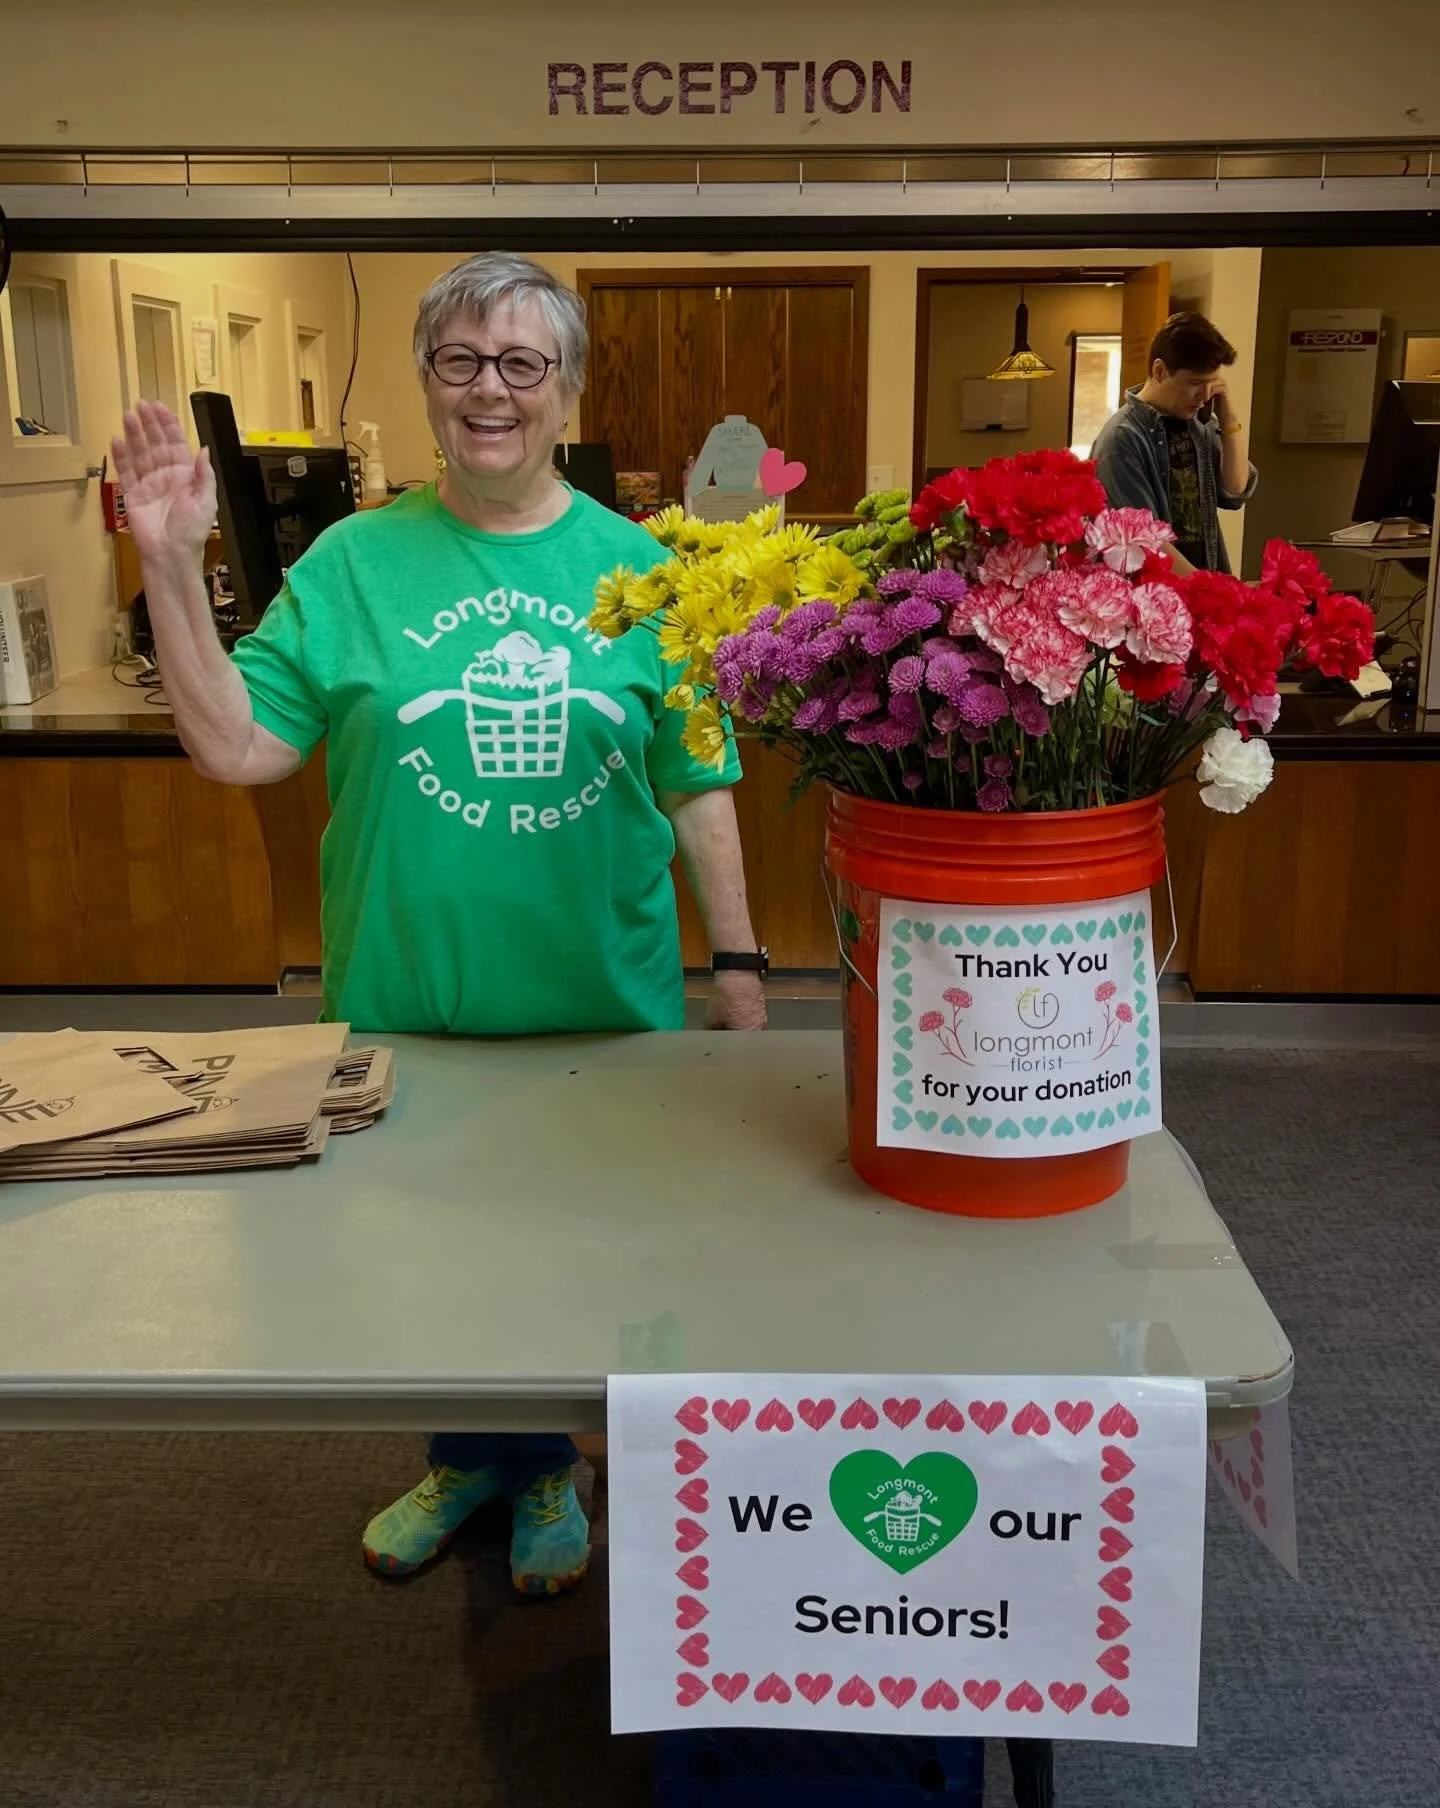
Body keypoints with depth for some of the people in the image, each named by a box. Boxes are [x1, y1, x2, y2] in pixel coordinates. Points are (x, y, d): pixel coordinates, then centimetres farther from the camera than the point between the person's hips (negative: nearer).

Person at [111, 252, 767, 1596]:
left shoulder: (634, 567, 0)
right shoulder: (354, 562, -2)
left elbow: (694, 782, 3)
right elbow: (234, 746, -7)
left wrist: (738, 961, 2)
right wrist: (172, 570, -15)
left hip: (603, 999, 1)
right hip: (407, 998, 0)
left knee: (580, 1241, 14)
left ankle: (544, 1464, 40)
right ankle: (471, 1457, 41)